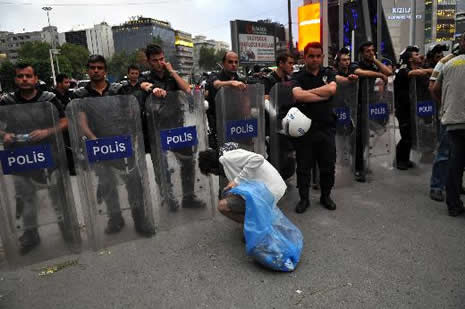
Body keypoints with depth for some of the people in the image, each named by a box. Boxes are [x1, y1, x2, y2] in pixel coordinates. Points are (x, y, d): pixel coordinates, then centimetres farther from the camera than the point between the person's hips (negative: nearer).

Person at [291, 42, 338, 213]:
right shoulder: (298, 77, 2)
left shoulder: (328, 74, 10)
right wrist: (323, 96, -11)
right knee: (303, 167, 6)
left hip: (326, 128, 2)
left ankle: (326, 196, 30)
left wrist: (308, 92, -9)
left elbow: (332, 89, -11)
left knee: (328, 166, 11)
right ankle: (304, 198, 21)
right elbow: (298, 95, -19)